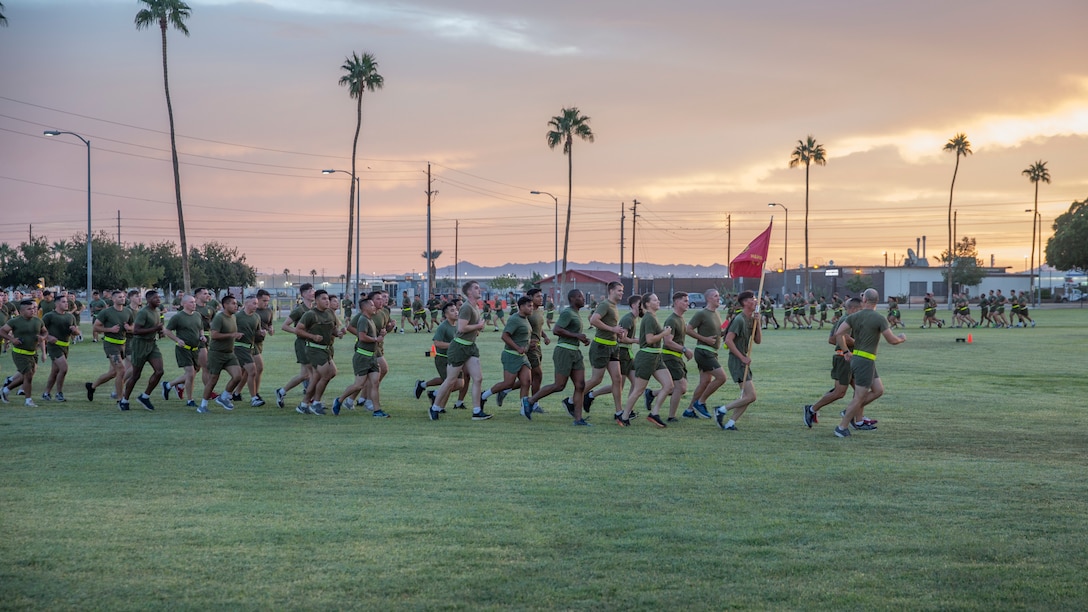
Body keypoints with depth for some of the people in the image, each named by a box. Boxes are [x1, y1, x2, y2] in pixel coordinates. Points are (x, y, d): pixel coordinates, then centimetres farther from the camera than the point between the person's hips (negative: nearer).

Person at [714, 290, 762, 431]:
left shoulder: (751, 320, 13)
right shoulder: (739, 320, -15)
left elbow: (758, 340, 13)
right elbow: (728, 340, -21)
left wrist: (757, 324, 0)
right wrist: (743, 357, -19)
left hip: (744, 360, 10)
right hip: (737, 361, -10)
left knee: (747, 396, 7)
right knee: (750, 396, -13)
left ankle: (730, 423, 9)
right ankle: (722, 410, -2)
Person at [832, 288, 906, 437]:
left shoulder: (854, 316, 3)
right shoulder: (879, 319, -12)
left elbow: (839, 333, -3)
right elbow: (892, 340, -9)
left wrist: (846, 351, 9)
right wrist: (902, 338, 13)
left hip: (856, 358, 7)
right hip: (866, 361, -7)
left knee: (878, 390, 16)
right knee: (860, 397, 1)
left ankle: (850, 412, 15)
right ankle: (842, 428, 4)